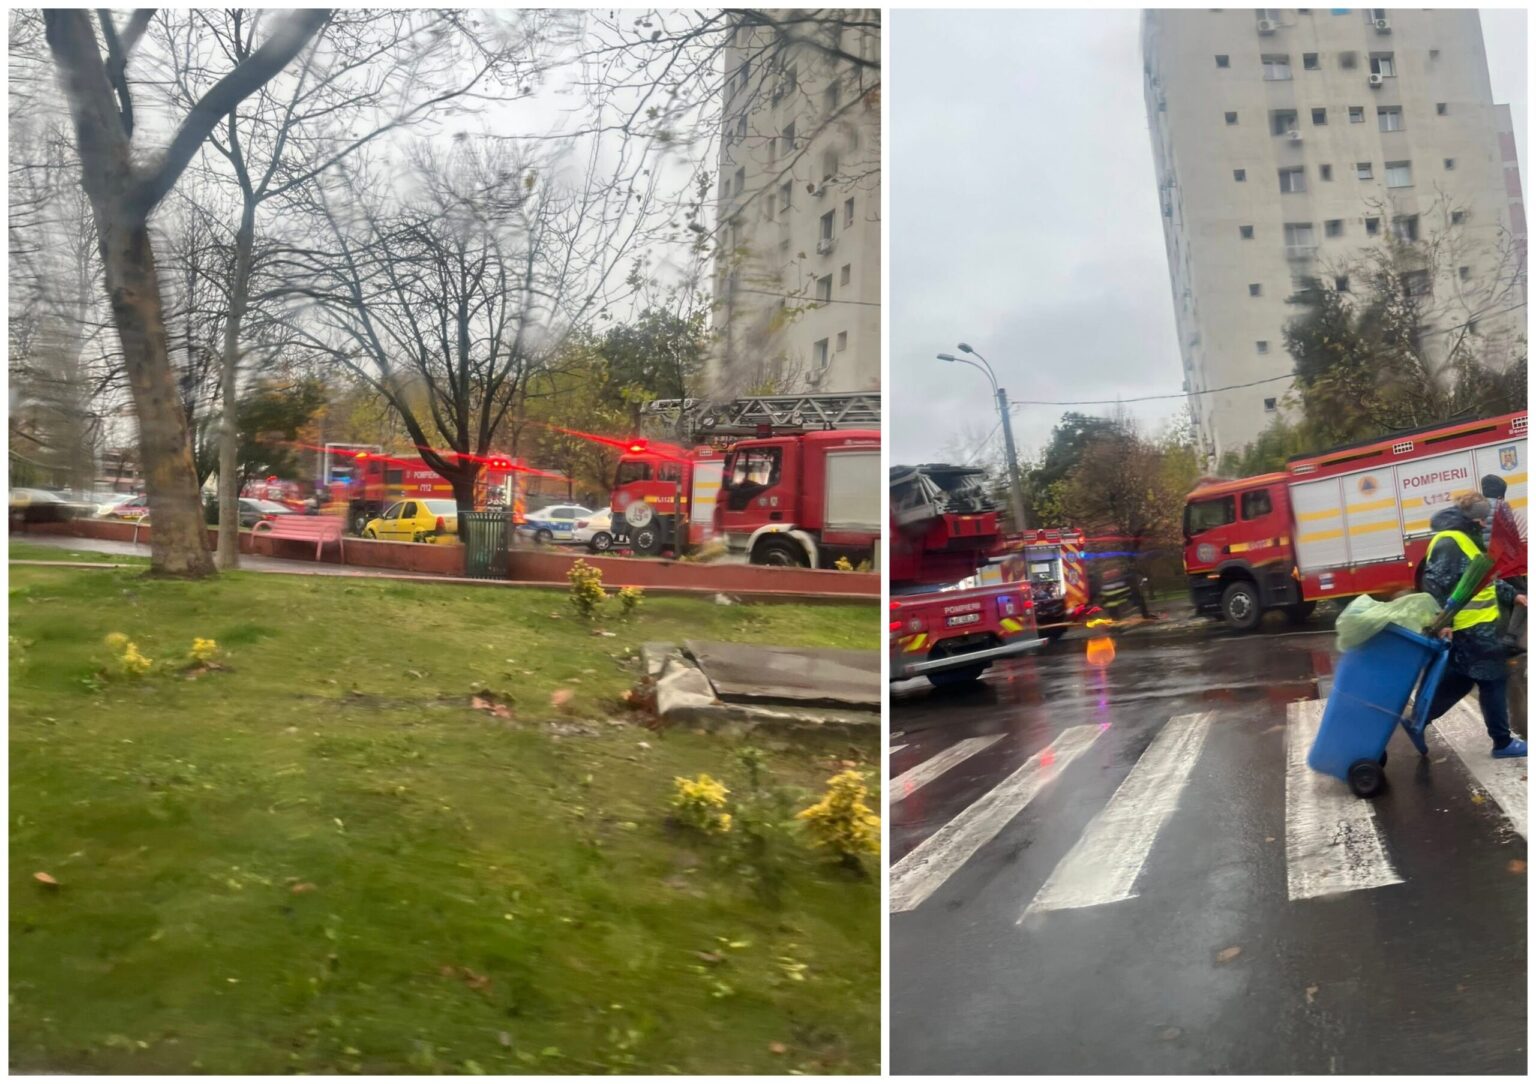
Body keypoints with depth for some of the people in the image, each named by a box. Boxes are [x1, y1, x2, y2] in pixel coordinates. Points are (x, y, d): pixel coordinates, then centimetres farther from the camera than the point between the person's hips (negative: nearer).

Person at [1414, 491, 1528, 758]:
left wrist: (1512, 596, 19)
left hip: (1476, 627, 11)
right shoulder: (1449, 542, -18)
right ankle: (1503, 742, 9)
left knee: (1459, 680, 15)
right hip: (1471, 628, -11)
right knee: (1493, 680, -1)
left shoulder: (1467, 540, 16)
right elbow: (1435, 585, -26)